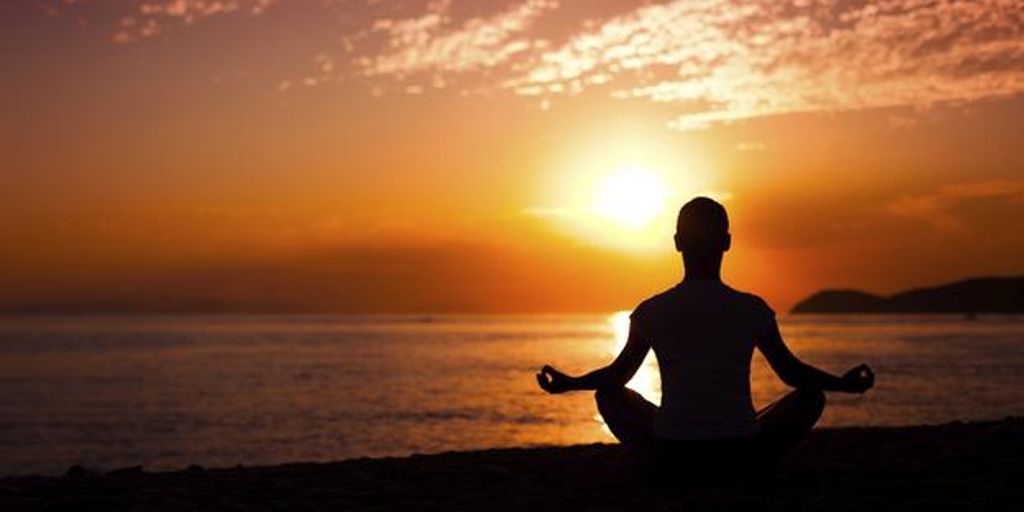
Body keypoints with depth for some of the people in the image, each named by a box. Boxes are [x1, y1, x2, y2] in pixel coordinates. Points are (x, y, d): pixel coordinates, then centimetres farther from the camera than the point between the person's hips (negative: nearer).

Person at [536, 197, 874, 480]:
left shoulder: (652, 312, 0)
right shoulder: (752, 310, 0)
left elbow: (618, 375, 10)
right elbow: (793, 373, 9)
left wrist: (566, 384, 28)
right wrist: (845, 384, 27)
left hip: (671, 456, 0)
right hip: (743, 458, 0)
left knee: (608, 395, 26)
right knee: (812, 395, 24)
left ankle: (674, 473, 14)